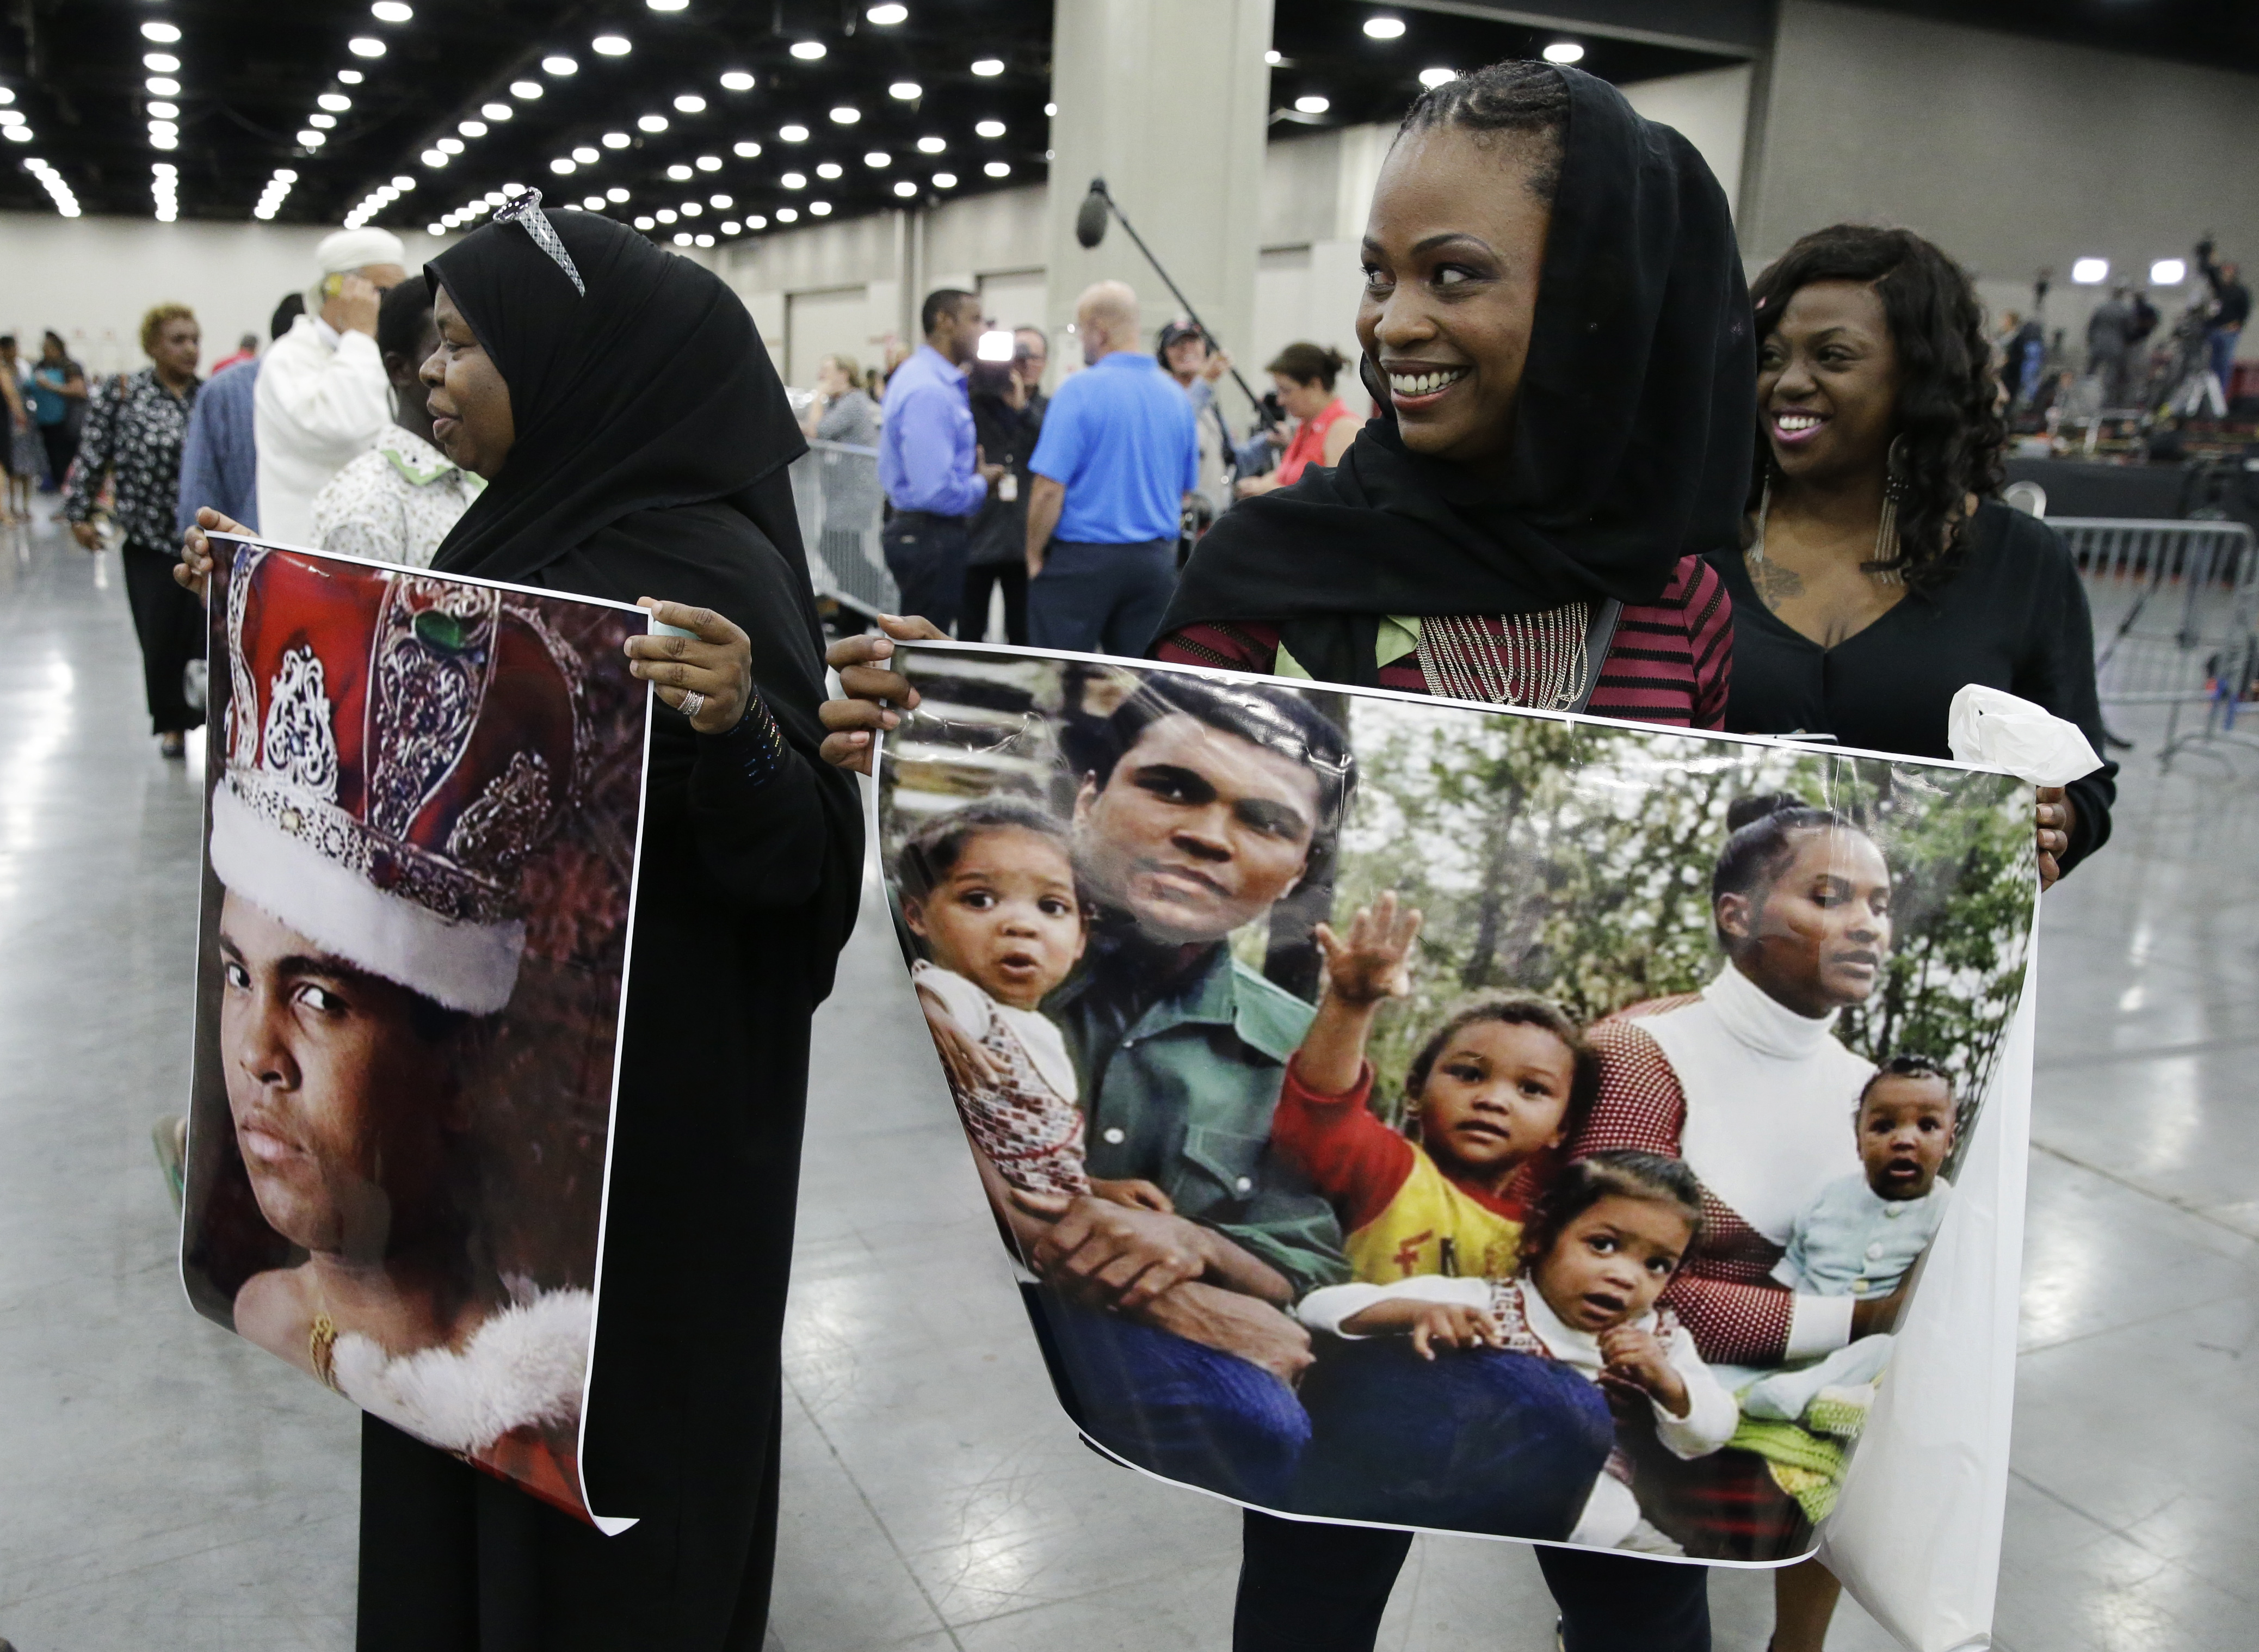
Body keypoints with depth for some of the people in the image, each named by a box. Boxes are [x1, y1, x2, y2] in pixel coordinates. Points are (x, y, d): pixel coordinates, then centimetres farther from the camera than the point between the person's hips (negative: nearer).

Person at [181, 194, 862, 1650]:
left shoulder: (706, 567, -21)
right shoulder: (520, 530, 5)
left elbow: (797, 864, -24)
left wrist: (737, 729, -44)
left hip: (638, 1110, -8)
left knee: (601, 1434, 10)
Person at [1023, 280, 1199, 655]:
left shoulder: (1080, 391, -11)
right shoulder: (1177, 397, 7)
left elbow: (1049, 487, -15)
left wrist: (1035, 556, -3)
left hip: (1082, 557, -5)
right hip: (1155, 562, 6)